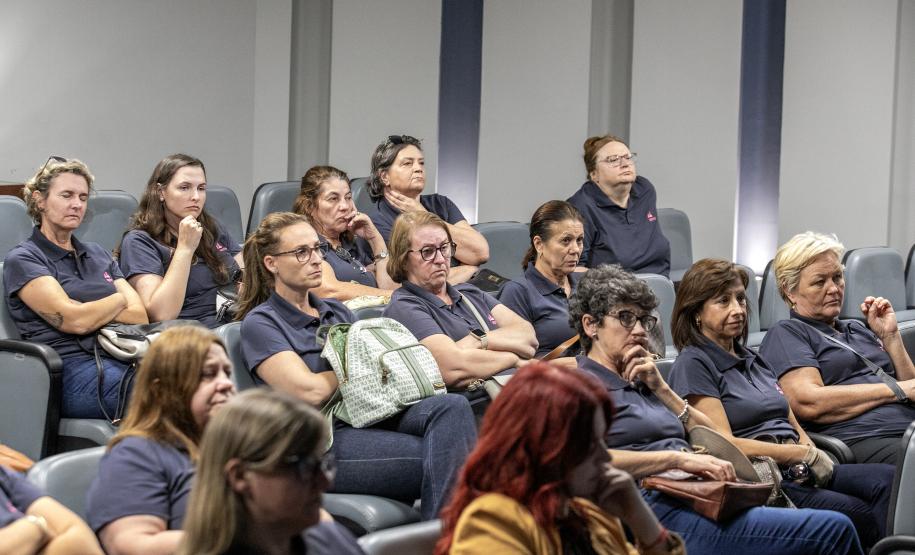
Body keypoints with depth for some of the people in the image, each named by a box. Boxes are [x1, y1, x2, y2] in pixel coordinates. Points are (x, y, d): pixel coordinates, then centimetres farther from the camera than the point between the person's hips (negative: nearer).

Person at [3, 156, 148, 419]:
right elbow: (73, 320, -8)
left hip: (120, 362, 6)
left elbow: (141, 316, 14)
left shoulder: (97, 254, 27)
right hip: (73, 370, -6)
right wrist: (120, 300, 10)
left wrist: (91, 313, -2)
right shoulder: (22, 259, 6)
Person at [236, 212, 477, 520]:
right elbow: (310, 391, -12)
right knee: (438, 456, -29)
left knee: (452, 406, -26)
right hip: (324, 441, -7)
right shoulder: (260, 324, 1)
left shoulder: (336, 311, 25)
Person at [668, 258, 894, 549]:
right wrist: (805, 454, -8)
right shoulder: (693, 364, 0)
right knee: (862, 515, -31)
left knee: (888, 479, -23)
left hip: (797, 471, 7)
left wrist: (810, 455, -4)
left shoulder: (753, 360, 25)